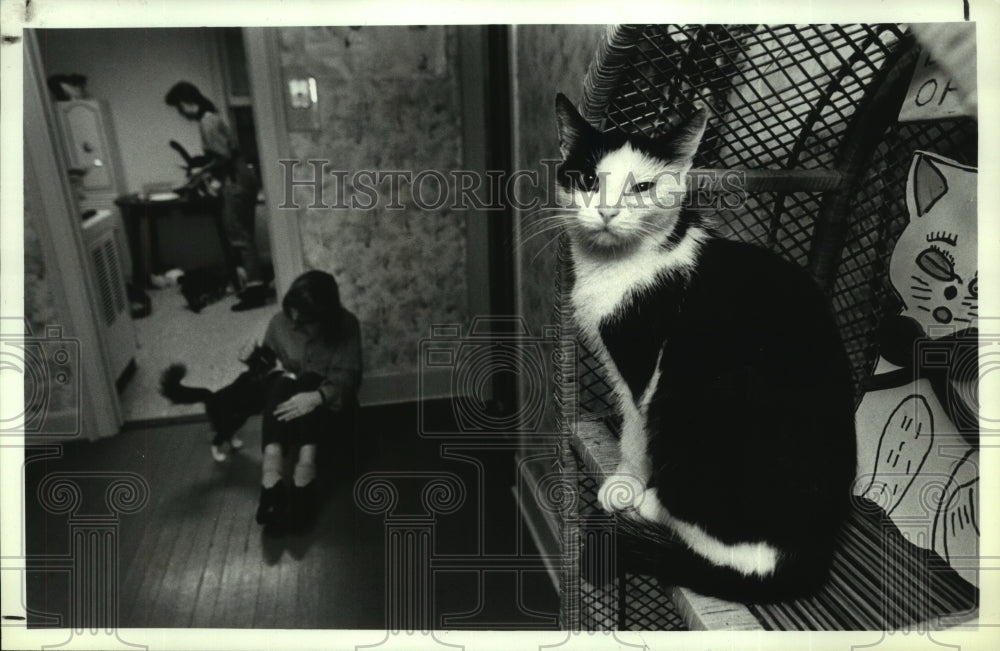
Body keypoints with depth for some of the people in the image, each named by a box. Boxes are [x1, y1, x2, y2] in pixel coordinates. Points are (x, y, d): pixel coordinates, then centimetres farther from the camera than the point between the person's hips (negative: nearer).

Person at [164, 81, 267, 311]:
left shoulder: (206, 121, -12)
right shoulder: (210, 117, 18)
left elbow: (224, 156, -19)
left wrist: (202, 171, -7)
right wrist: (204, 170, 20)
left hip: (236, 182, -10)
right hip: (242, 179, 10)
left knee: (239, 236, -8)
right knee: (243, 235, 13)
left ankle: (255, 288, -9)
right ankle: (254, 283, 17)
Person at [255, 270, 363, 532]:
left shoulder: (346, 325, -12)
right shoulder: (279, 323, -5)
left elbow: (348, 376, -19)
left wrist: (318, 396, -36)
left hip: (329, 405, -2)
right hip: (291, 402, 2)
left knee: (309, 382, -33)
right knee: (282, 384, -31)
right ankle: (272, 478, -49)